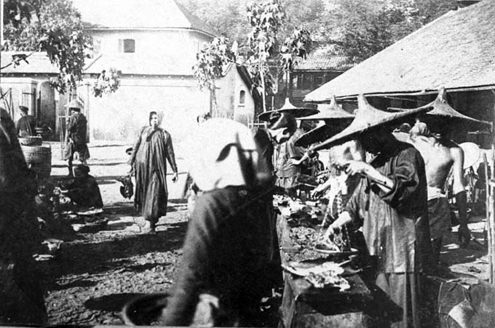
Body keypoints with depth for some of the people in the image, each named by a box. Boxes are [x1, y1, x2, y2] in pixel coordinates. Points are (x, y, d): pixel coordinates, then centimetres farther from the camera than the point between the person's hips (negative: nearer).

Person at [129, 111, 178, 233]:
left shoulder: (165, 135, 1)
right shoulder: (143, 131, 6)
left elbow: (170, 153, 4)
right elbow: (136, 147, 12)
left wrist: (175, 170, 4)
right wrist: (131, 163, 10)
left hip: (157, 168, -2)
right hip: (142, 165, 3)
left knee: (155, 194, -9)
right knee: (143, 191, 13)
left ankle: (152, 222, -6)